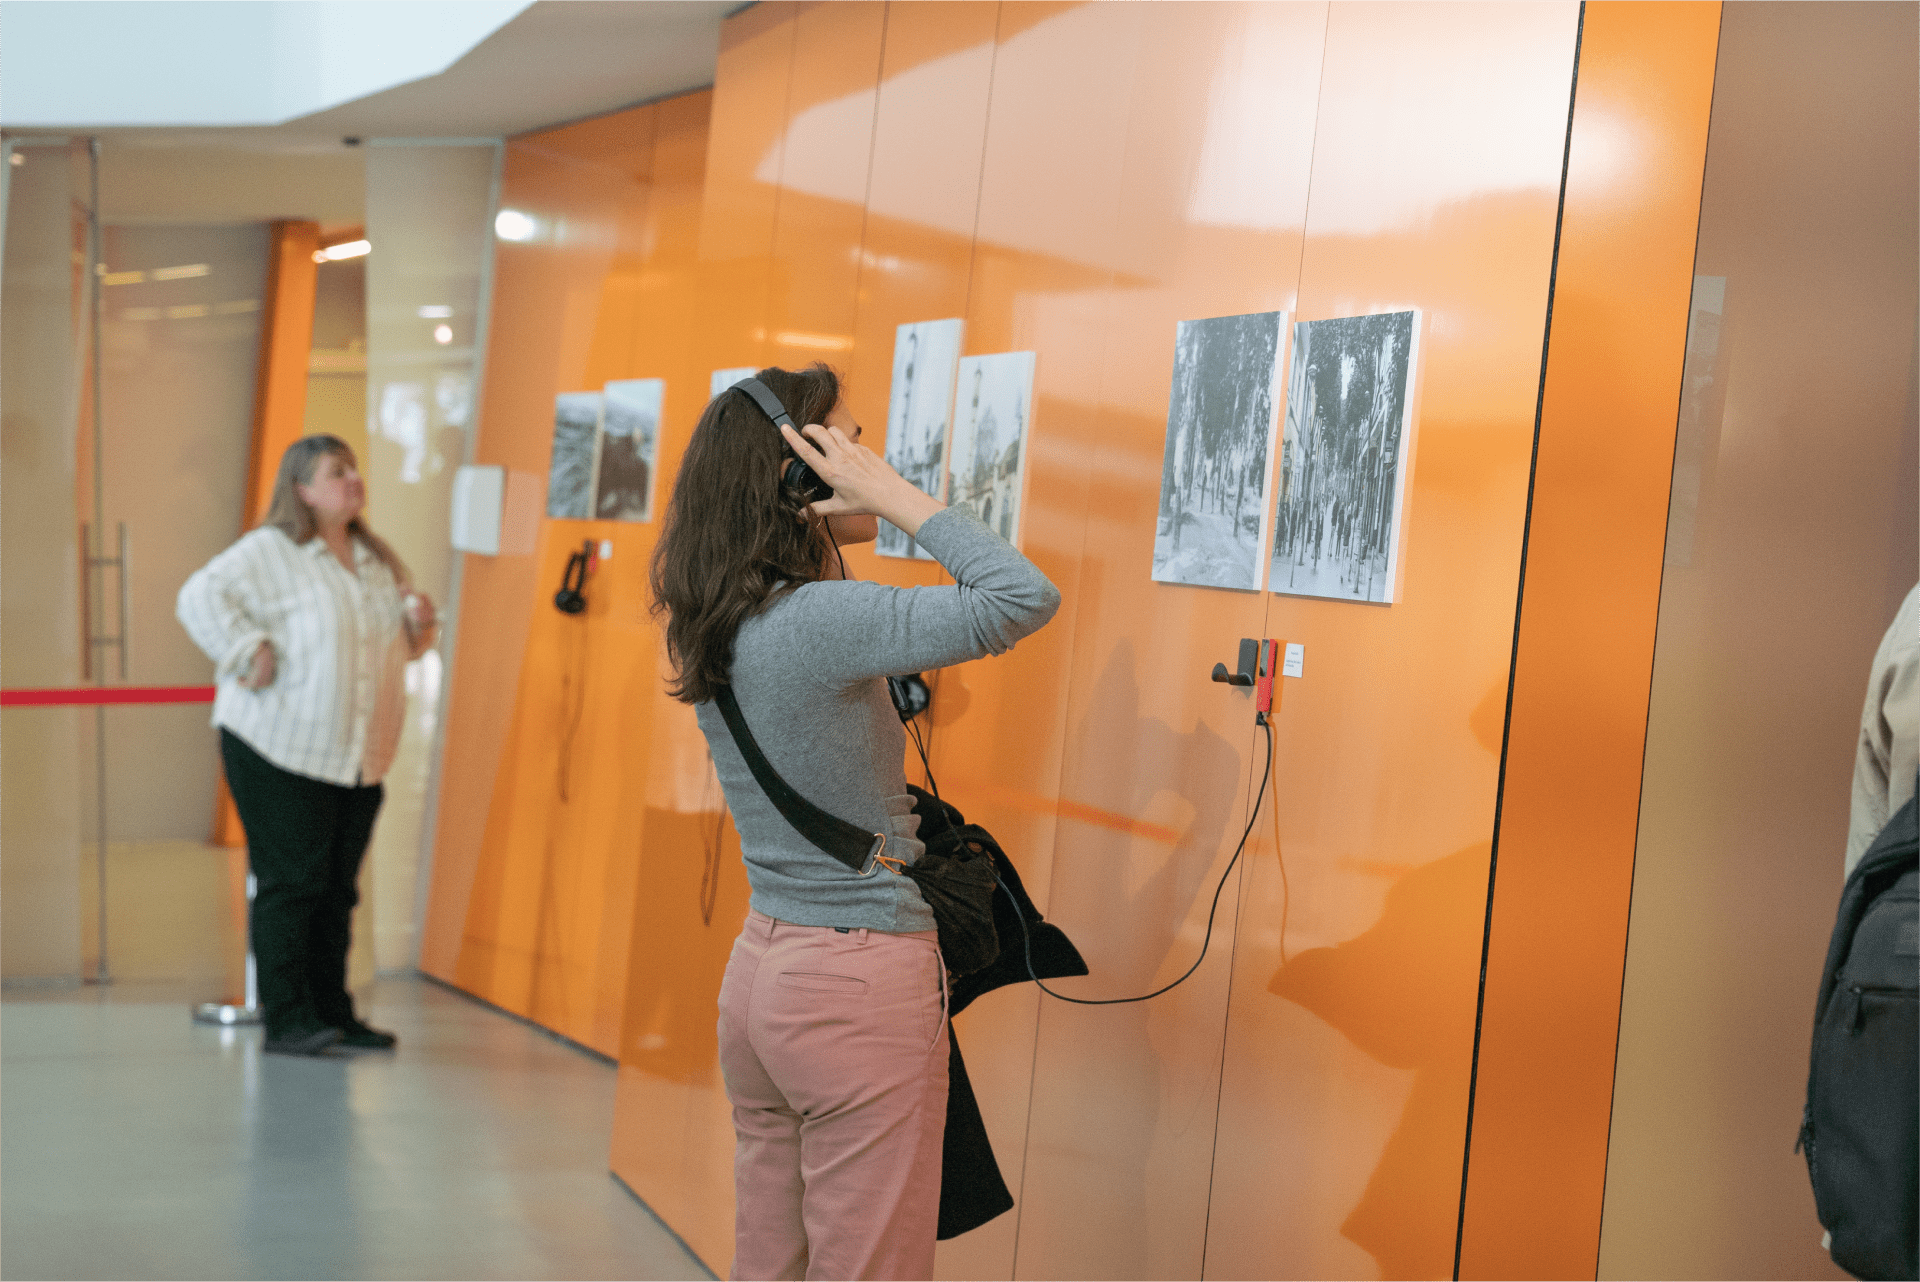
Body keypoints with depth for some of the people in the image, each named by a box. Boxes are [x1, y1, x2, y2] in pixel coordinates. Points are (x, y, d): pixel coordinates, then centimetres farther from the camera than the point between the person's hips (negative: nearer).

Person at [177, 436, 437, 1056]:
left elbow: (401, 643, 24)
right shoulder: (269, 551, -6)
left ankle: (332, 1012, 18)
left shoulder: (379, 561, 16)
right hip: (280, 749, -7)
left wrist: (420, 625, 2)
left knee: (338, 887, 10)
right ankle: (286, 1019, -1)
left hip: (359, 755, 7)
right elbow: (201, 597, -15)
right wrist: (250, 651, -21)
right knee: (292, 881, -6)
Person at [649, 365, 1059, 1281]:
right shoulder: (820, 620, -20)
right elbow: (1027, 598, -25)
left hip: (761, 966, 9)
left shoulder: (723, 627, 7)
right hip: (861, 978, -9)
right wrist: (895, 496, -18)